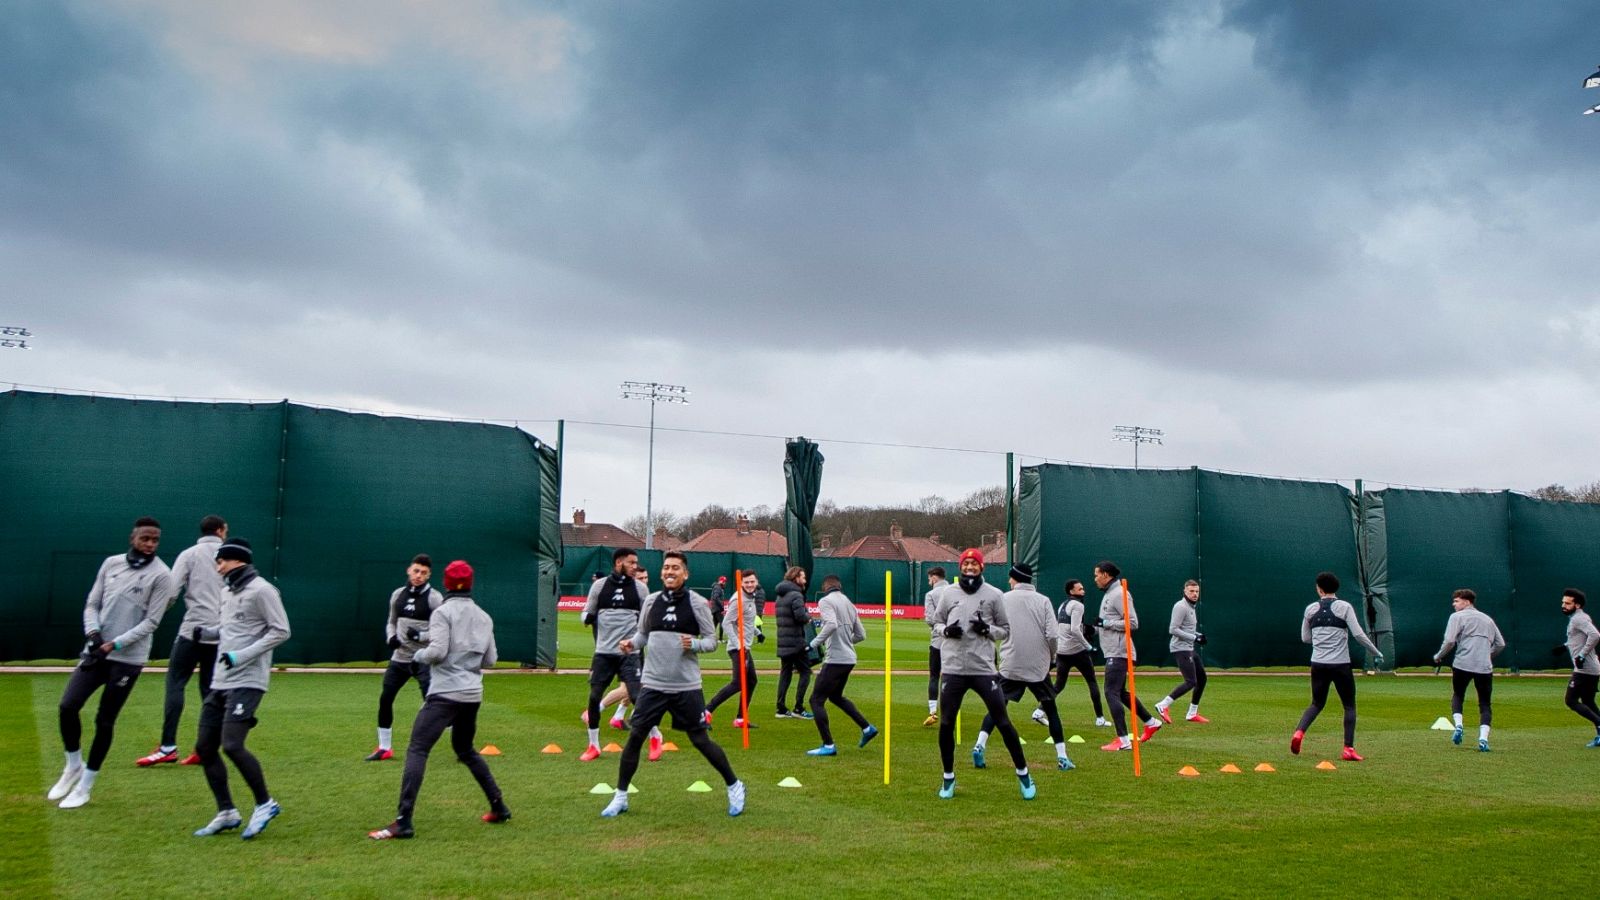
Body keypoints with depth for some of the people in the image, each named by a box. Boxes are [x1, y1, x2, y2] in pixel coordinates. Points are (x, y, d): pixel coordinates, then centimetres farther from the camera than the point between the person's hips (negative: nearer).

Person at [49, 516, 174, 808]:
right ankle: (74, 765, 20)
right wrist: (93, 633, -8)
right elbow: (92, 604, 11)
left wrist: (115, 644, -17)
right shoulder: (111, 563, 7)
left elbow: (151, 622, -10)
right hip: (96, 651, 4)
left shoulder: (161, 575, -7)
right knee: (67, 706, -4)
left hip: (128, 658, -4)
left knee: (105, 720, 0)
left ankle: (85, 785, 15)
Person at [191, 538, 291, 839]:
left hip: (247, 682, -9)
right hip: (221, 682, 9)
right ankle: (226, 813, 18)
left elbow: (281, 631, -15)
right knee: (204, 747, 8)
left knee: (232, 745, -18)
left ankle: (265, 804, 0)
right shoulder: (228, 592, 17)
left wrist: (241, 656, -19)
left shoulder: (260, 589, -10)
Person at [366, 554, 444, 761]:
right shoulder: (398, 594, 7)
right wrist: (391, 637, -2)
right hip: (400, 658, 6)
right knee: (384, 700, 7)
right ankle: (384, 748, 23)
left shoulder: (434, 598, -10)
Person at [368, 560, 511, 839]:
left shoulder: (443, 612, -6)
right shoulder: (484, 617, 12)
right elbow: (490, 661, 13)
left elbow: (437, 651, -17)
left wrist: (418, 654, 3)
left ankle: (403, 822, -19)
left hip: (445, 693, -7)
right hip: (472, 694, 7)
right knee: (466, 751, 24)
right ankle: (499, 808, 24)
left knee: (417, 751, -8)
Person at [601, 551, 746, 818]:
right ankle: (620, 797, 15)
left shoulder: (697, 603, -5)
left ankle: (734, 787, 22)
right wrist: (631, 643, -7)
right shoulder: (652, 601, 4)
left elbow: (712, 640, -1)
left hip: (686, 686, -3)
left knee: (701, 740, 3)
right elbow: (643, 635, 13)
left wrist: (694, 644, -21)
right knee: (635, 737, 1)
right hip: (652, 683, 3)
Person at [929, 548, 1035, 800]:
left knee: (1003, 722, -1)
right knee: (945, 724, 4)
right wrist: (946, 630, -7)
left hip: (983, 669, -2)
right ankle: (948, 778, 20)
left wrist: (987, 629, -12)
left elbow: (1005, 630, 8)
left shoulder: (993, 594, 2)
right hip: (953, 669, 2)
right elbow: (937, 623, 15)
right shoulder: (948, 593, 6)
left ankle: (1023, 773, 15)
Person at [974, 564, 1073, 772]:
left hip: (1010, 665, 0)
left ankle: (979, 745, -11)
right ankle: (1062, 757, 10)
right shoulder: (1043, 600, 0)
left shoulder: (1003, 599, 2)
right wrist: (1052, 655, 10)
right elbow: (1052, 635, -7)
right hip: (1039, 666, 0)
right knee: (1050, 708, 12)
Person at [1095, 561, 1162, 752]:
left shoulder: (1119, 594, -14)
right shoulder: (1108, 594, 17)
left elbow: (1132, 623, -19)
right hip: (1113, 652, 10)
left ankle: (1123, 740, -9)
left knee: (1112, 693, -10)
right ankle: (1151, 722, 28)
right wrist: (1097, 627, 11)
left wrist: (1105, 622, -18)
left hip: (1118, 653, -10)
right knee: (1120, 692, 17)